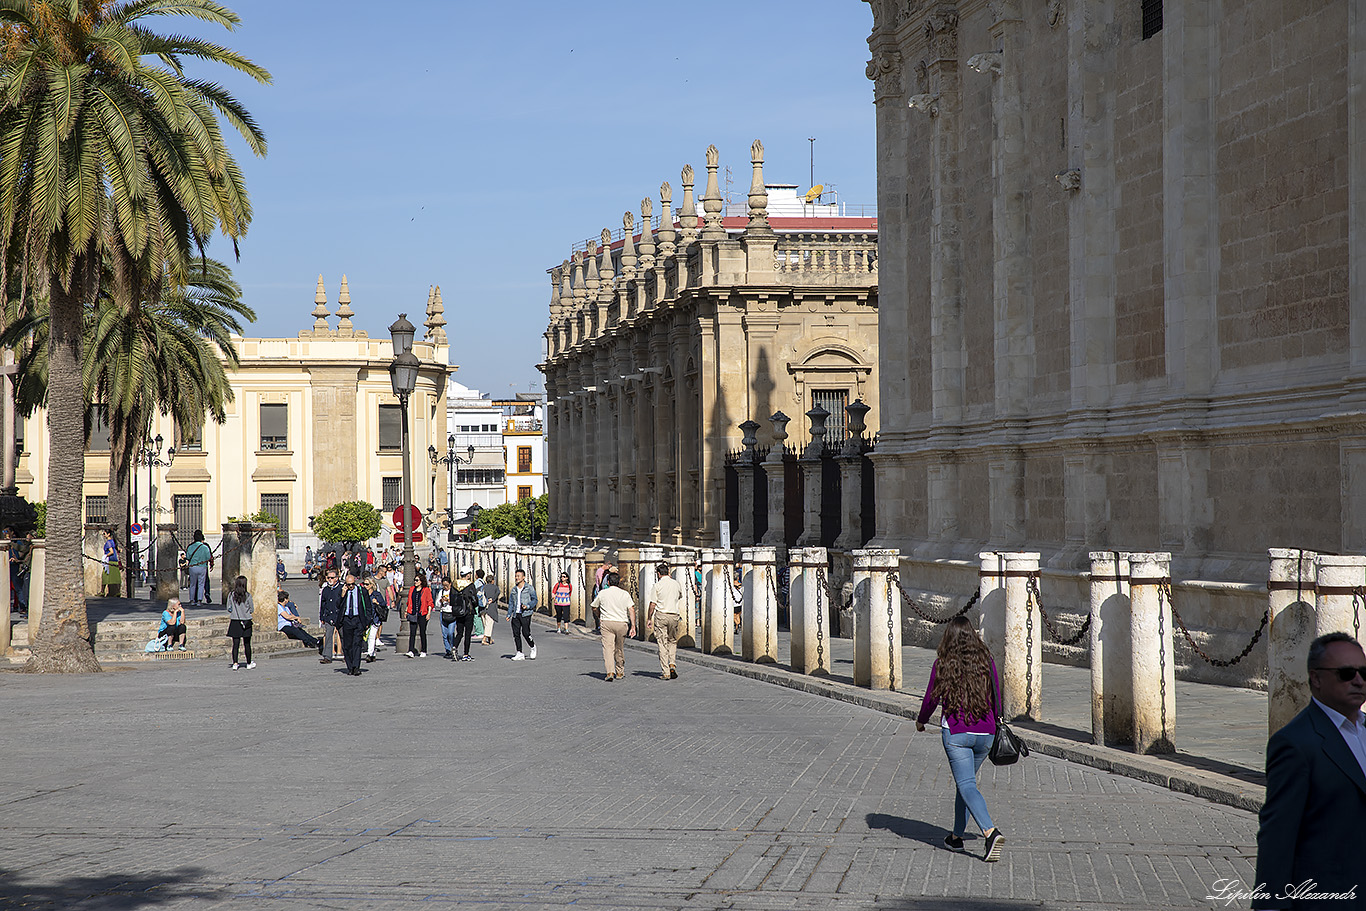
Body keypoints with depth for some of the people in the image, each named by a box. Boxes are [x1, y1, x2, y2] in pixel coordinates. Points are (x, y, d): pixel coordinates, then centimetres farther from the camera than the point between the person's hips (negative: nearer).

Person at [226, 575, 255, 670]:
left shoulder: (231, 595, -4)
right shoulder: (247, 595, -9)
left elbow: (229, 609, 2)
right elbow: (251, 609, -1)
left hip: (234, 621, 1)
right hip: (246, 621, -1)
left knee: (235, 643, 3)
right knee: (247, 644, 9)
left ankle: (235, 663, -4)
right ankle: (249, 663, 19)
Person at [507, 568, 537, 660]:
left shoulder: (529, 588, 0)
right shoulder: (514, 589, 15)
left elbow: (534, 600, -2)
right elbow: (511, 603, 18)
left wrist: (527, 606, -19)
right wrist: (509, 614, 8)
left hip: (525, 614, -5)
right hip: (516, 615, 5)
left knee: (526, 633, -12)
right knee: (516, 633, 0)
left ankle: (532, 647, 14)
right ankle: (519, 653, 6)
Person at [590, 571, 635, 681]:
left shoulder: (602, 593, 5)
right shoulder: (625, 594, 4)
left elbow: (594, 608, 17)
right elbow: (631, 610, -4)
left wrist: (599, 619, 34)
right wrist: (633, 626, -5)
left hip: (606, 623, -1)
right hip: (622, 623, 1)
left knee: (608, 647, -8)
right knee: (620, 648, 16)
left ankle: (610, 672, -24)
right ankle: (619, 672, 28)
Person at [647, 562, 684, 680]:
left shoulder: (657, 586, -7)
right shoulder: (676, 584, 6)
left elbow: (652, 604, -8)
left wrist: (649, 619, 3)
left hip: (661, 616, -3)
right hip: (674, 616, 3)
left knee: (662, 644, 0)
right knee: (673, 641, 19)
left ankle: (665, 672, -3)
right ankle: (672, 664, -1)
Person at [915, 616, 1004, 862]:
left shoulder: (942, 664, -4)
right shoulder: (986, 662, 3)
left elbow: (931, 699, 3)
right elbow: (997, 698, 9)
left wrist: (921, 721, 22)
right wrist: (995, 727, 24)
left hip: (956, 733, -4)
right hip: (985, 733, 4)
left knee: (967, 785, -7)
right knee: (965, 782, 20)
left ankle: (990, 831, -28)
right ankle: (957, 836, 28)